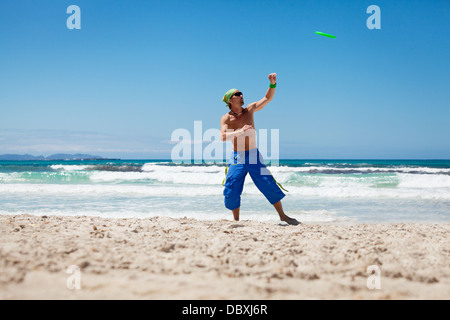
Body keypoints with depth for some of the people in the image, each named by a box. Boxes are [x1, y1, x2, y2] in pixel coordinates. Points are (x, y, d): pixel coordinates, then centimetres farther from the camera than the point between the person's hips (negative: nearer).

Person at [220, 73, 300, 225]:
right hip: (236, 158, -2)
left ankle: (282, 216, 9)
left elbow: (267, 98, 6)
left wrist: (272, 84, -10)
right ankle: (236, 221, 15)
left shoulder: (249, 110, 5)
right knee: (231, 190, -5)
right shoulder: (226, 118, -4)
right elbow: (223, 137, -19)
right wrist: (240, 131, -31)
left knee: (269, 185, -3)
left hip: (254, 156, 2)